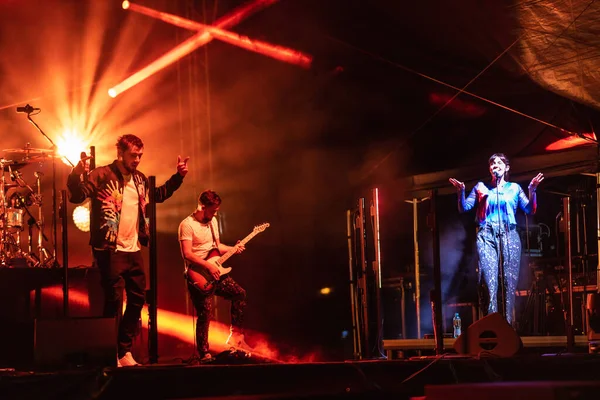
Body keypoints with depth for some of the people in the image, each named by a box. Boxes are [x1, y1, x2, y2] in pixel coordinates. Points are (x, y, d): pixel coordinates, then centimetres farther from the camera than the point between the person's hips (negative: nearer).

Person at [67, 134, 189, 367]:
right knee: (114, 301, -5)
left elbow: (159, 195, 30)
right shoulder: (102, 175, -10)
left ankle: (124, 350, 20)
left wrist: (179, 176, 21)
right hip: (110, 250, -7)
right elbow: (77, 196, -20)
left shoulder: (140, 179, 11)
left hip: (133, 250, 7)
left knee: (138, 299, 9)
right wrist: (77, 174, -37)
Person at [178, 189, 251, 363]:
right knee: (205, 314, -12)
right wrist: (208, 266, -23)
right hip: (198, 275, -8)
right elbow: (187, 253, -22)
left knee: (240, 293, 1)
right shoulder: (187, 225, -14)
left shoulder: (212, 221, 12)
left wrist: (233, 249, 6)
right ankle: (204, 354, -2)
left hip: (214, 272, 8)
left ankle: (235, 336, 9)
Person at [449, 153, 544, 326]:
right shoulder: (481, 187, 15)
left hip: (509, 236, 1)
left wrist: (532, 190, -7)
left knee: (509, 282, -4)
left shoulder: (514, 188, 16)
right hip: (487, 236, -1)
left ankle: (508, 324, -2)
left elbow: (530, 210, 8)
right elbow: (464, 208, 9)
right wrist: (460, 192, -8)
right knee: (490, 282, -13)